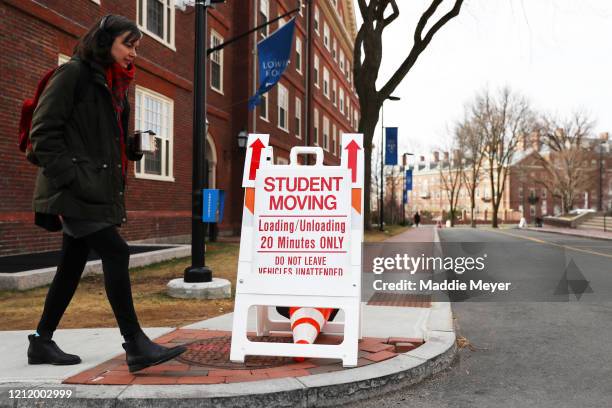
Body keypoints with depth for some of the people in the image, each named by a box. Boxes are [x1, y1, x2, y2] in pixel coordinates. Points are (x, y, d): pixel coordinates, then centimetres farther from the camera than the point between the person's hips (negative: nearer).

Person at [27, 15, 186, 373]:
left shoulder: (114, 85, 20)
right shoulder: (73, 74, -5)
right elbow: (43, 132, -11)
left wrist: (133, 148, 3)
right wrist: (71, 179, -19)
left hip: (98, 190, 9)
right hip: (76, 191, -9)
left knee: (73, 265, 10)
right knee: (116, 252, -15)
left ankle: (42, 343, 22)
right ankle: (136, 346, -11)